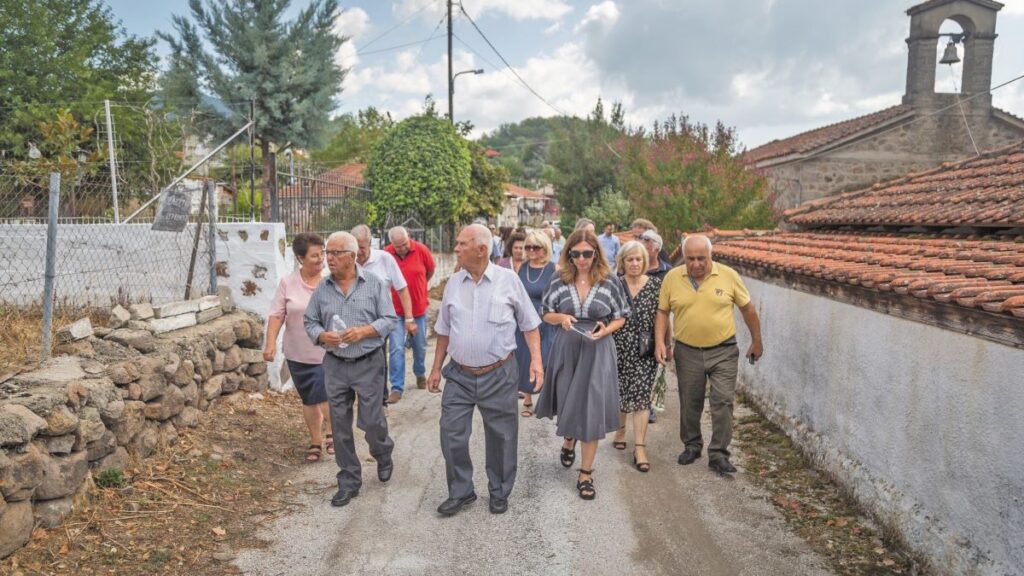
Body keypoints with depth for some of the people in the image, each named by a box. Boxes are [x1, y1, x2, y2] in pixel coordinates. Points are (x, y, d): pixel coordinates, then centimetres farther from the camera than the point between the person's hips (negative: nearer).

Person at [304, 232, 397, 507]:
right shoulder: (322, 288, 3)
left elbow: (390, 319, -5)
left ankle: (383, 456, 34)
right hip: (335, 365, 3)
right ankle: (349, 480, 22)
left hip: (368, 363, -3)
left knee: (371, 420, 1)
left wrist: (364, 331, -20)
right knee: (340, 425, 8)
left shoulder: (374, 284, -5)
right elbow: (310, 321, 9)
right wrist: (322, 336, -12)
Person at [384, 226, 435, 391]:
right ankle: (397, 387, 3)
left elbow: (430, 271, 7)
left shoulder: (421, 250, -12)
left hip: (419, 308, 2)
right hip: (395, 310, -1)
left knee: (420, 346, 17)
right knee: (396, 348, -6)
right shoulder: (385, 254, -13)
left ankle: (420, 374, 42)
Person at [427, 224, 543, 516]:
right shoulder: (454, 283, 4)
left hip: (499, 375, -3)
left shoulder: (508, 280, -6)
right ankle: (460, 491, 24)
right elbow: (444, 330, 13)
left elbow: (529, 324, 0)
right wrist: (436, 368, 14)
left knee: (501, 437, 10)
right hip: (459, 375, 3)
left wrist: (536, 360, -8)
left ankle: (499, 493, 30)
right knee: (451, 434, 3)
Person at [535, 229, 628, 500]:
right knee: (567, 403, 13)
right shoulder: (560, 281, -1)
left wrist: (605, 330, -15)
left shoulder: (610, 282, -4)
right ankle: (568, 442, 48)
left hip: (597, 351, -1)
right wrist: (561, 318, -15)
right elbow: (546, 315, 6)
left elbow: (621, 317, 4)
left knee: (592, 409, -1)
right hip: (566, 349, 2)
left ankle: (586, 473, 12)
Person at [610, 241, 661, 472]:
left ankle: (640, 448, -3)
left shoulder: (656, 285, 0)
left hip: (645, 349, -1)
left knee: (641, 394, -5)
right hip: (619, 347, 1)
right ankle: (621, 429, 40)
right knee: (621, 392, 14)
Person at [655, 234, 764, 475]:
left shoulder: (728, 275, -7)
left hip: (723, 351, -1)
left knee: (723, 402, -3)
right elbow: (662, 312, 5)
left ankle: (718, 454, 8)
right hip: (687, 351, 2)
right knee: (689, 403, 13)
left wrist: (756, 341, 10)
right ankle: (691, 445, 32)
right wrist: (660, 342, -7)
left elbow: (747, 308, 4)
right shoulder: (672, 278, -5)